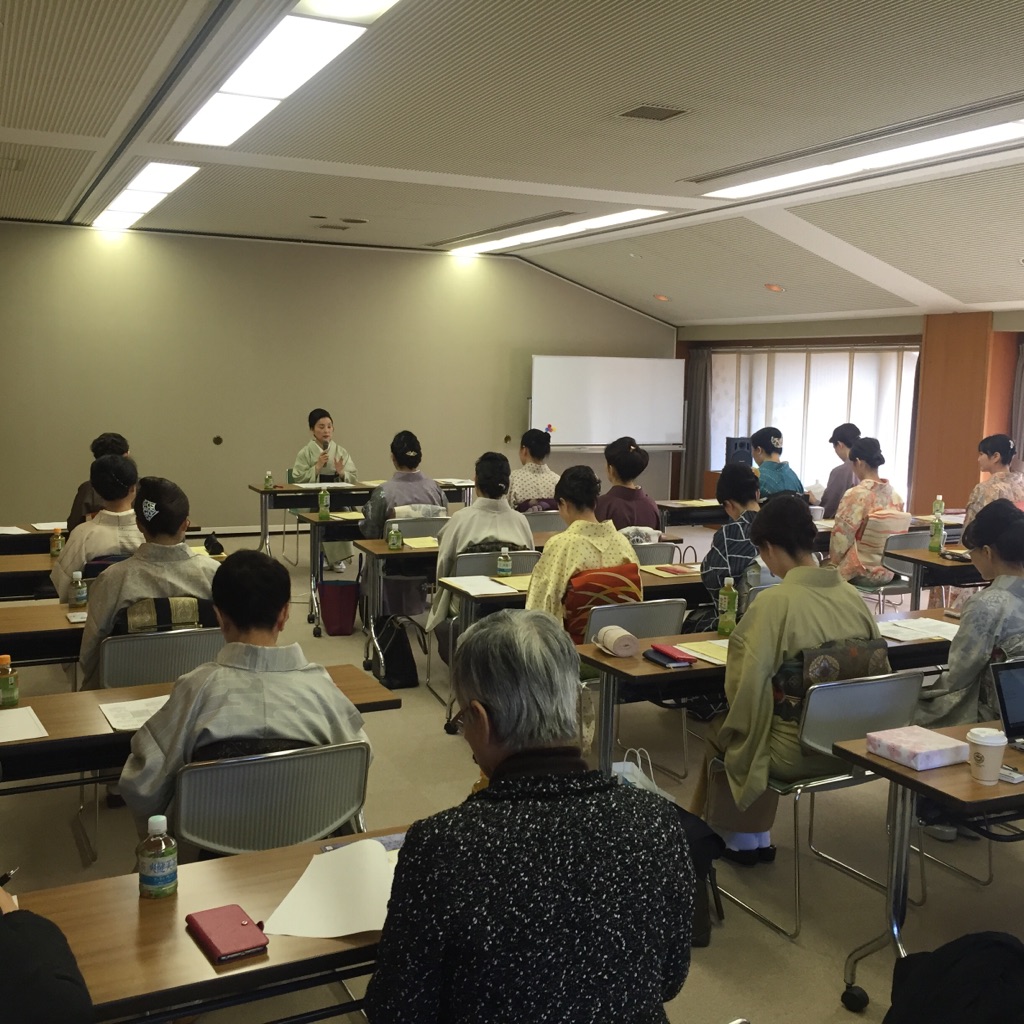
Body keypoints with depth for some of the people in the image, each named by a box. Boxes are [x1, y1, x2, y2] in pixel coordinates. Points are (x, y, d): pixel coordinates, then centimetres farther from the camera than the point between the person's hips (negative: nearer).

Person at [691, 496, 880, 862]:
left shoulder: (774, 602, -20)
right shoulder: (852, 595, -3)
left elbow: (748, 685, -19)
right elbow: (878, 669, 5)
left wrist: (730, 731, 1)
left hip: (799, 752, -6)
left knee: (717, 734, 23)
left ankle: (741, 838, 39)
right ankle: (755, 839, 35)